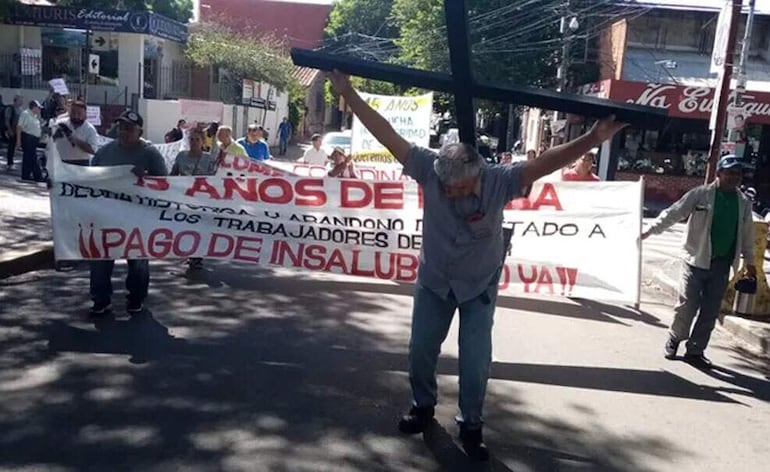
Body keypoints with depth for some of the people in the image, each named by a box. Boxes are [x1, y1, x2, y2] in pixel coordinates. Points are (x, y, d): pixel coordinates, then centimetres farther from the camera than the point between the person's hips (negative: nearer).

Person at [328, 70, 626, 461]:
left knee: (476, 361, 2)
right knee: (420, 350, 14)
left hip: (479, 287, -2)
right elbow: (388, 136, -23)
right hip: (433, 282, 2)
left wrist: (591, 140, -45)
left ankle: (471, 426, 26)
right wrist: (349, 94, -24)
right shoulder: (429, 169, -22)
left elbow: (544, 163, -32)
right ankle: (423, 407, 41)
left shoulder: (499, 181, -25)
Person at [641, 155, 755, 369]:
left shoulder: (744, 203, 8)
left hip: (722, 265, 4)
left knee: (710, 311, 6)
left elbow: (747, 234, 17)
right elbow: (673, 213, -8)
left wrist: (749, 261, 20)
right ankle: (674, 340, 21)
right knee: (687, 305, -1)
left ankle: (695, 350, 17)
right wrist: (650, 230, -16)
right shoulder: (700, 194, -5)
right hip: (696, 260, -4)